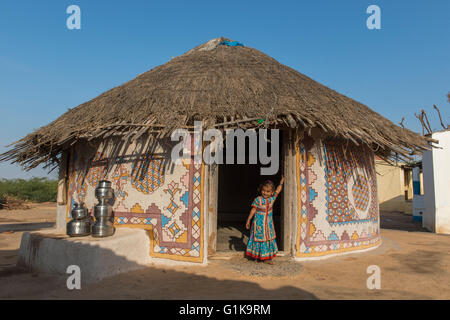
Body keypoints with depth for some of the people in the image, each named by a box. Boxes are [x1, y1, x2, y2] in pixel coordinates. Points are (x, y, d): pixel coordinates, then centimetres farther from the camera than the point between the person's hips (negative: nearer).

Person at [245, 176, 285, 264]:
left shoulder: (272, 199, -1)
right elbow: (253, 210, -7)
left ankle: (266, 257, 17)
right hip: (259, 224, -4)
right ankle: (256, 255, 19)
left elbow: (277, 191, 14)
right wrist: (248, 220, -6)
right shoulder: (257, 200, -12)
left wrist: (281, 183, 17)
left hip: (268, 224, 4)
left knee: (268, 239, 7)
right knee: (259, 238, 4)